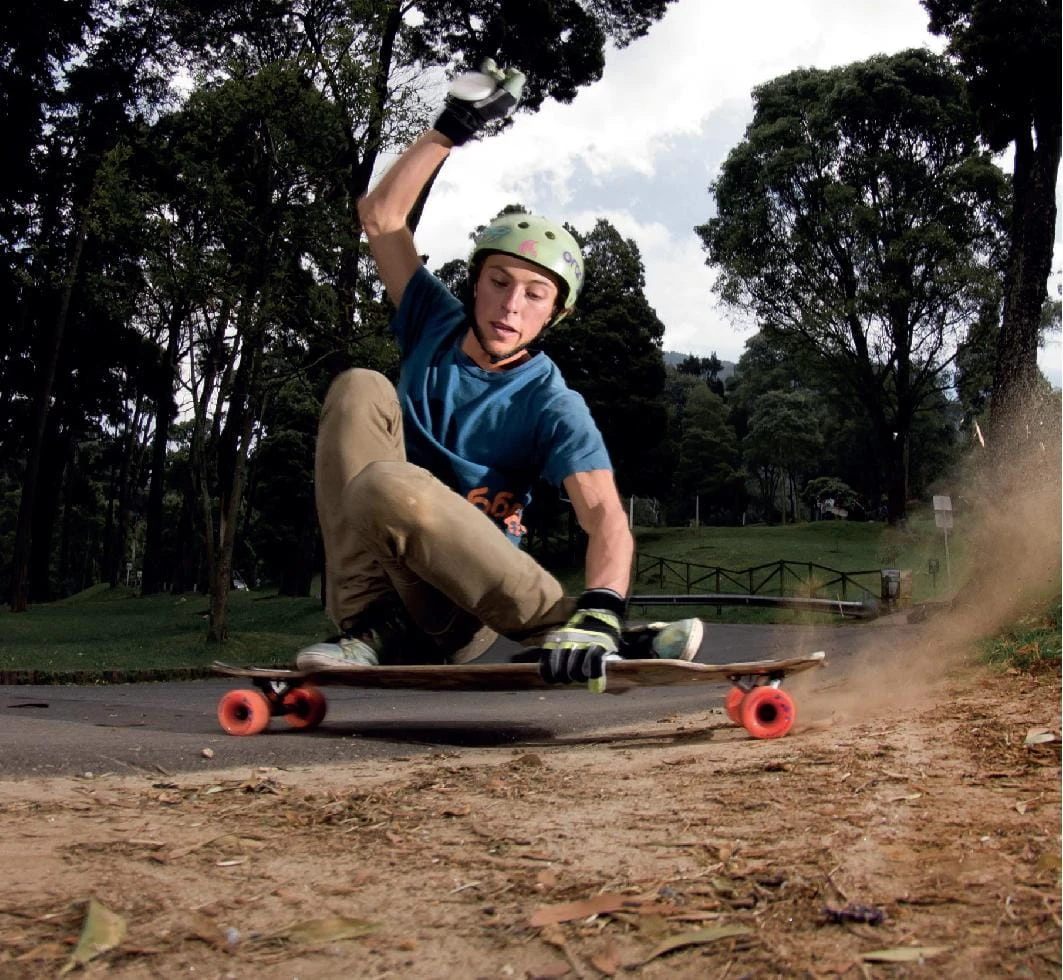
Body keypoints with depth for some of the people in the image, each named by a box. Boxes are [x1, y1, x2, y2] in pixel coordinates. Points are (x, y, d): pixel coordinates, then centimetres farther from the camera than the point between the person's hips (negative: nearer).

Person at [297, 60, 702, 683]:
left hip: (463, 606, -4)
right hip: (385, 577, 5)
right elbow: (382, 215, 6)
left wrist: (599, 612, -45)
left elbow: (605, 515, -26)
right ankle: (373, 626, -22)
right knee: (360, 390, -17)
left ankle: (580, 629, -29)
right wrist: (454, 127, 2)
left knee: (386, 486, -37)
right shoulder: (438, 325, 4)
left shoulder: (554, 405, -11)